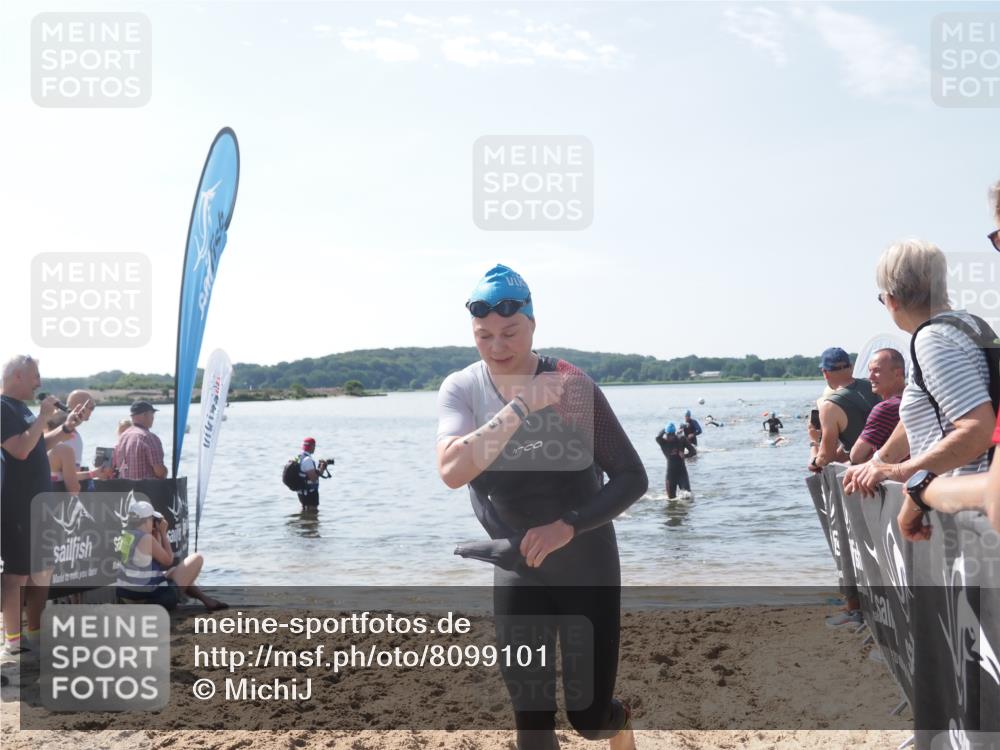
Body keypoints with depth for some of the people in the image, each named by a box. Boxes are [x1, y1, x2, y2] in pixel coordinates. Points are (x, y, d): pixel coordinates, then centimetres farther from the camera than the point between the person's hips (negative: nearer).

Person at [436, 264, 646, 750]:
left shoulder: (571, 386, -15)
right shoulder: (461, 390, -9)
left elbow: (632, 478, -13)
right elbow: (452, 471, -27)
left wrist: (566, 527, -25)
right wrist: (520, 407, -32)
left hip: (586, 567, -2)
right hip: (516, 569, 2)